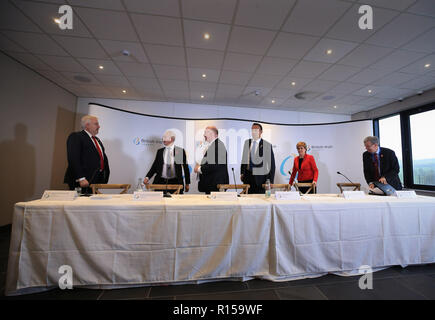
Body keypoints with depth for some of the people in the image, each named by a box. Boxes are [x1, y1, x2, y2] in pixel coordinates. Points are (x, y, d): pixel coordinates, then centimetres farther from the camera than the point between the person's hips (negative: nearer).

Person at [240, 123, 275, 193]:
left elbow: (272, 163, -3)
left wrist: (270, 180, -6)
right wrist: (242, 173, 9)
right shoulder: (247, 142, 8)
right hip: (248, 176, 4)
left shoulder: (267, 145, -5)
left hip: (261, 177, -3)